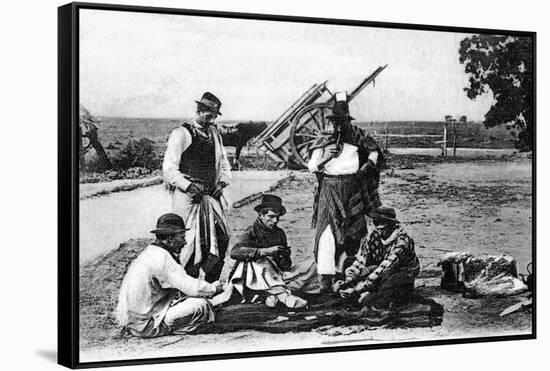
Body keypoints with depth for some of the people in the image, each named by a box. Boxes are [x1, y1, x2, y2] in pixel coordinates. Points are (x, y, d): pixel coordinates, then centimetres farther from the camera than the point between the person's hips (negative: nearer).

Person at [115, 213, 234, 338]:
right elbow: (192, 287, -19)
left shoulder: (150, 252, 12)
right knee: (200, 305, -11)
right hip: (145, 325, -10)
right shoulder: (162, 258, -17)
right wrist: (213, 288, 0)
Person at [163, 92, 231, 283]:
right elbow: (169, 168, -11)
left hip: (211, 195, 6)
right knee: (191, 240, -8)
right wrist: (189, 186, -20)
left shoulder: (214, 133, 15)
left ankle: (211, 285, 13)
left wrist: (222, 182, 5)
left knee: (221, 237, 1)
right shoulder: (182, 133, -7)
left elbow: (223, 162, 23)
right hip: (187, 196, -6)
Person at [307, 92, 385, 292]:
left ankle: (343, 274, 17)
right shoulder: (324, 143, 5)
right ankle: (326, 280, -17)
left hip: (353, 192, 2)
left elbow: (375, 153, 15)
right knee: (327, 233, -14)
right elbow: (311, 167, 0)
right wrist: (326, 158, -18)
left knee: (351, 234, 4)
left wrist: (367, 166, -4)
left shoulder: (358, 137, 6)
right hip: (329, 191, -2)